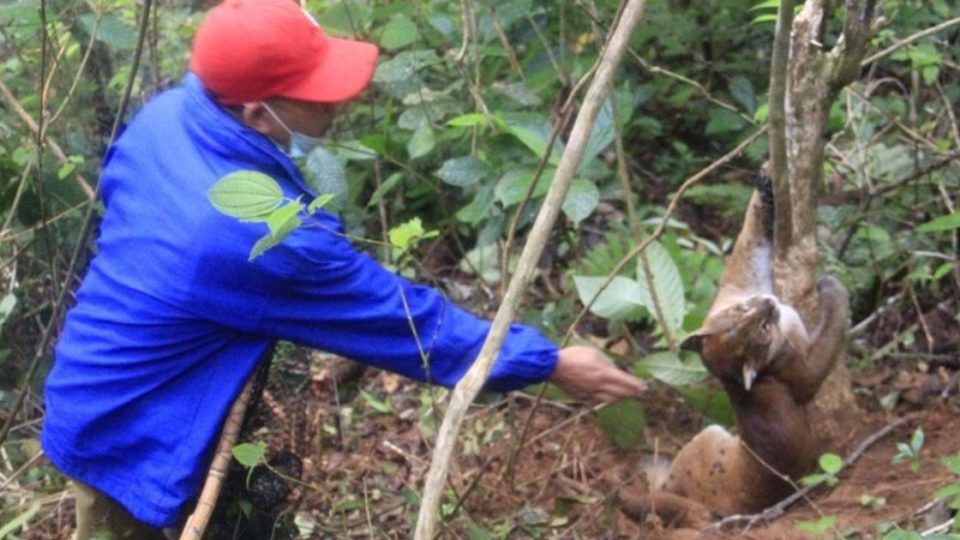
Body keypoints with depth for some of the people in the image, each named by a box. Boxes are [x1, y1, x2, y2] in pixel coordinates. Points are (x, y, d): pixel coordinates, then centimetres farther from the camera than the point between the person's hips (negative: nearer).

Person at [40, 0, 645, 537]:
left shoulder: (162, 116, -10)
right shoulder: (271, 237, -33)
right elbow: (405, 321, -23)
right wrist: (549, 363, -13)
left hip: (98, 404, 8)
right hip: (133, 440, -8)